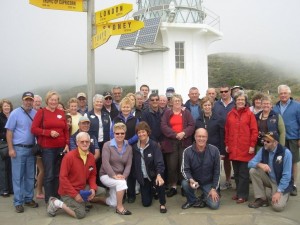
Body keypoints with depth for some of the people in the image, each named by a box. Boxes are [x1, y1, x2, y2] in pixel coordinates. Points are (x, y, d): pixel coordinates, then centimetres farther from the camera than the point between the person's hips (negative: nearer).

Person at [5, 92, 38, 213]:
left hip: (31, 149, 4)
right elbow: (9, 132, -5)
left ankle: (28, 198, 22)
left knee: (30, 176, 10)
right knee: (18, 176, 2)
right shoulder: (15, 113, -4)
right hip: (18, 149, -4)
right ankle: (18, 202, 9)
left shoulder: (35, 113, 5)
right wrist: (10, 149, -10)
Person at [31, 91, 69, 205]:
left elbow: (66, 130, 13)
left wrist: (67, 144, 3)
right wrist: (49, 132, -14)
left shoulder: (61, 113, 9)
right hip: (47, 148, -4)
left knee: (58, 174, 10)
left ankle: (57, 197, 20)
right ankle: (49, 199, 11)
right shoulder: (41, 112, -1)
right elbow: (34, 129, -5)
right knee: (49, 174, 0)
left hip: (60, 148, 4)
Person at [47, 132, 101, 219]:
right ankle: (57, 203, 4)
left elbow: (92, 175, 8)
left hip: (82, 189, 7)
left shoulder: (91, 157, -1)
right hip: (68, 192, -7)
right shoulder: (69, 156, -20)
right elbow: (63, 177, -20)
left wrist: (93, 188, -11)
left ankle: (81, 203, 9)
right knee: (81, 214, -12)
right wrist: (75, 194, -21)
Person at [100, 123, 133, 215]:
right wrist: (114, 175, -28)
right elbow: (105, 163, -19)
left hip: (120, 177, 5)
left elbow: (128, 164, -1)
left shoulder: (128, 147, 2)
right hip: (106, 175, -5)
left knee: (114, 203, -2)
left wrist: (124, 175, -19)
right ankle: (120, 207, -17)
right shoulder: (107, 145, -11)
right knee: (122, 183, -34)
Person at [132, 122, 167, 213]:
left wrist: (159, 175, -41)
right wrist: (137, 177, -3)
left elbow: (159, 162, -25)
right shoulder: (135, 147, -4)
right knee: (146, 203, 5)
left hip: (154, 175, -3)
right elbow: (134, 164, 4)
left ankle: (162, 204, -9)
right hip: (143, 178, 3)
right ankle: (152, 190, 40)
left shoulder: (154, 145, -15)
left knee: (160, 183, -37)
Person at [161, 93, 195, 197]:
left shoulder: (186, 113, 11)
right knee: (172, 165, -2)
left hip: (184, 142, 0)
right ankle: (173, 186, 8)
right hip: (171, 142, 0)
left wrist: (184, 133, -15)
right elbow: (163, 126, -3)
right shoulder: (167, 113, 9)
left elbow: (192, 125, 2)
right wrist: (175, 134, -14)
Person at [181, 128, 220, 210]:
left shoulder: (214, 150, -12)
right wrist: (190, 180, -34)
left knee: (214, 205, -15)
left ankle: (204, 197, 21)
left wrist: (214, 188, -10)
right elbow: (185, 169, -13)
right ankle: (192, 200, 0)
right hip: (194, 180, 0)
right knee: (185, 183, -32)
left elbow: (217, 171, -7)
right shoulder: (187, 151, -14)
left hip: (208, 182, 0)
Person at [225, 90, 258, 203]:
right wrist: (227, 144, 10)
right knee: (236, 172, 12)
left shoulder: (249, 114, -2)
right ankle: (239, 192, 23)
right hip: (233, 149, 4)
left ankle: (242, 195, 9)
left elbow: (254, 131, -4)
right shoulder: (230, 114, 9)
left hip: (245, 149, -4)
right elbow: (227, 130, 13)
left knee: (243, 173, 1)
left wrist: (252, 145, -8)